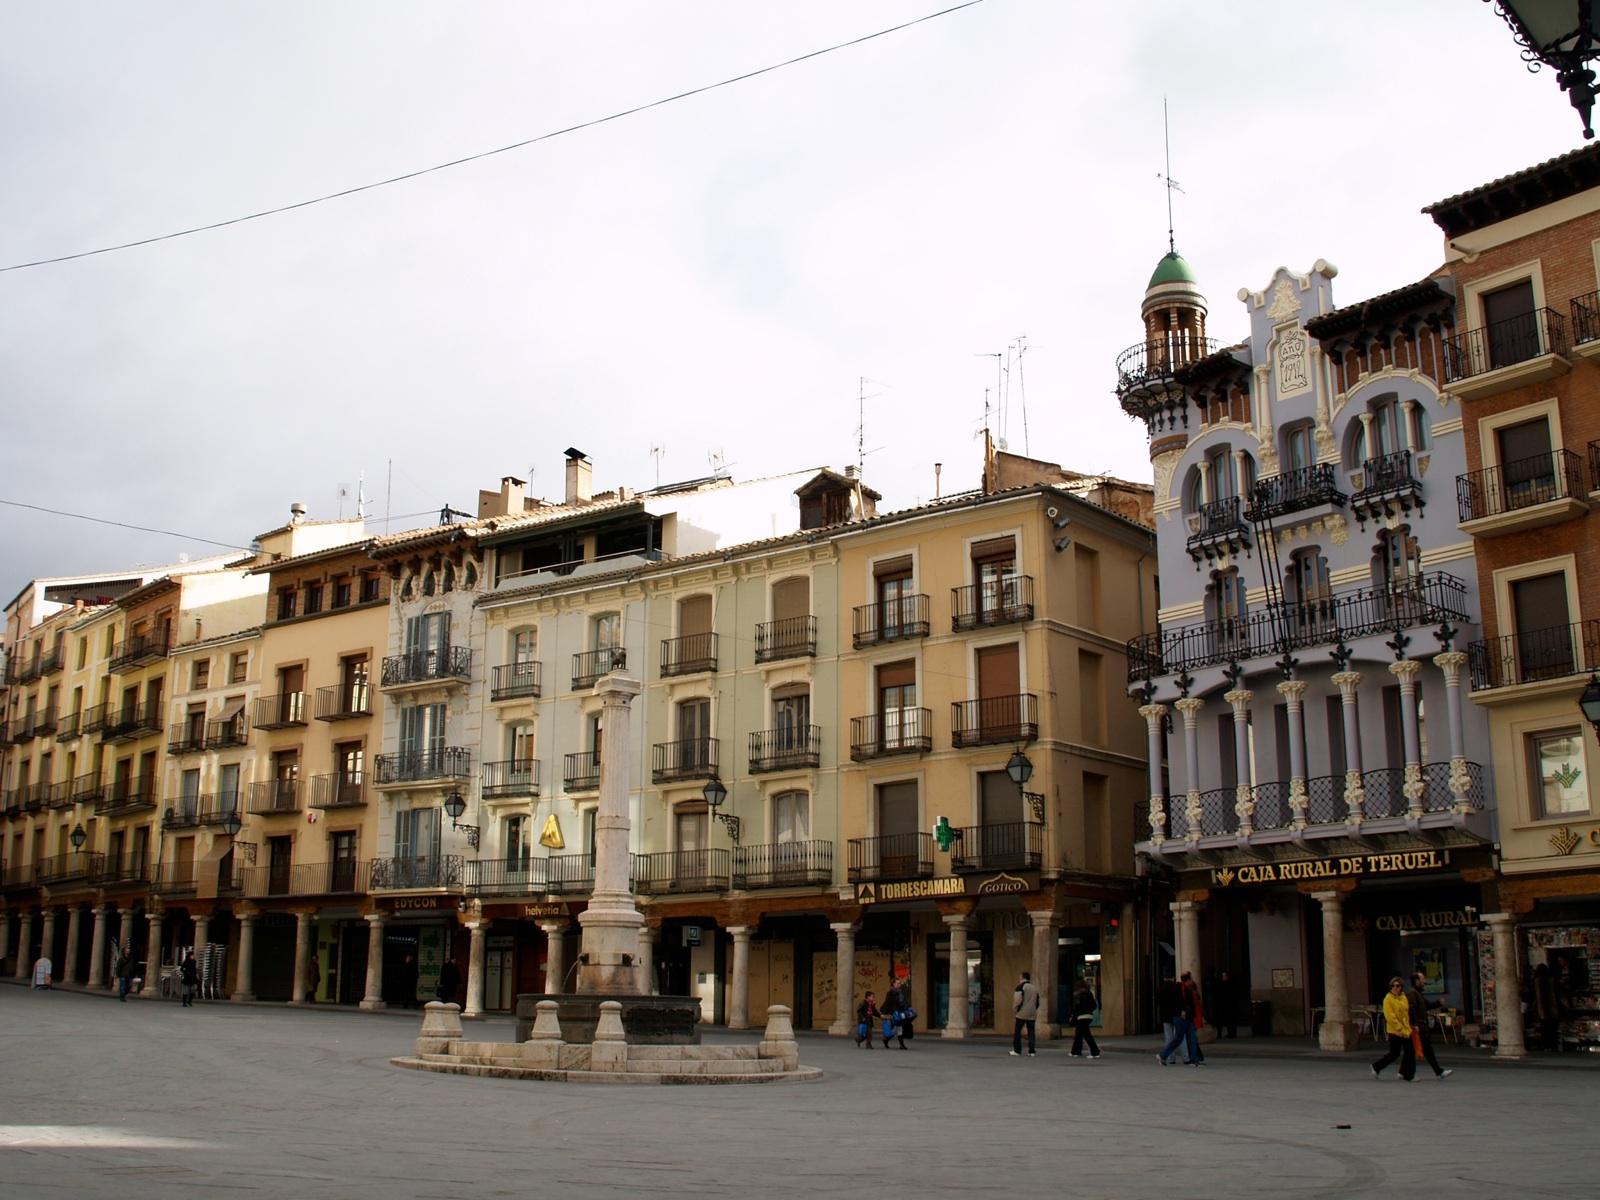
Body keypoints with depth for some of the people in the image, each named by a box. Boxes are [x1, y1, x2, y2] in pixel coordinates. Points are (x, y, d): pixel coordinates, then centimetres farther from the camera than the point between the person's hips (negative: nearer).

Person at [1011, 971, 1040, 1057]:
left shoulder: (1021, 987, -7)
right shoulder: (1035, 988, 14)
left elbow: (1019, 999, -16)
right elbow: (1037, 1002, 18)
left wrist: (1016, 1008, -2)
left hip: (1022, 1014, -5)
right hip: (1032, 1014, 5)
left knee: (1017, 1031, 4)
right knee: (1031, 1032, 6)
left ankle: (1017, 1050, 3)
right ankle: (1031, 1051, 1)